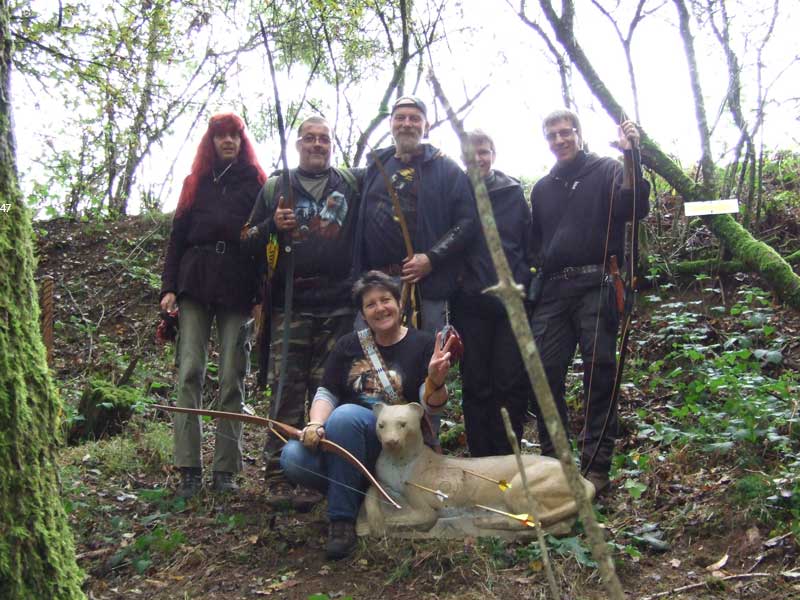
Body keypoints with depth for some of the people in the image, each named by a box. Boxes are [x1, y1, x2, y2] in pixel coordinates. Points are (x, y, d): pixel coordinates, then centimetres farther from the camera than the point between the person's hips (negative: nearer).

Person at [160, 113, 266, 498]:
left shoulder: (255, 183, 11)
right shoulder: (196, 182, 18)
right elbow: (178, 236, 13)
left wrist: (262, 296, -6)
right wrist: (169, 287, 1)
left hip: (237, 287, -1)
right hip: (196, 282, 2)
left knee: (232, 377, -3)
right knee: (190, 372, -8)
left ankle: (225, 469, 2)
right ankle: (189, 469, -6)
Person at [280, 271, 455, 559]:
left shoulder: (423, 344, 0)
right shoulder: (348, 345, 11)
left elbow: (430, 407, -8)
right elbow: (326, 392, 6)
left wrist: (436, 382, -32)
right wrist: (315, 424, -16)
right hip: (343, 439, 4)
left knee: (345, 415, -33)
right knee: (293, 457, -25)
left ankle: (343, 518, -23)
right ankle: (358, 493, 0)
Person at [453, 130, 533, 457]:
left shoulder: (513, 192, 7)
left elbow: (529, 244, 9)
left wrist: (523, 282, 1)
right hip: (470, 303, 0)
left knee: (511, 382, 3)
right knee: (476, 384, 7)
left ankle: (507, 456, 15)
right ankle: (481, 457, 17)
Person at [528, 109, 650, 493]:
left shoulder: (607, 171, 6)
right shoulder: (542, 188, 22)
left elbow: (634, 210, -11)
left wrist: (629, 158, -19)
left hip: (595, 285, -5)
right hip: (553, 289, 5)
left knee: (600, 372, -3)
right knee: (545, 371, 1)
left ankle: (596, 465, 4)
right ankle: (552, 457, 13)